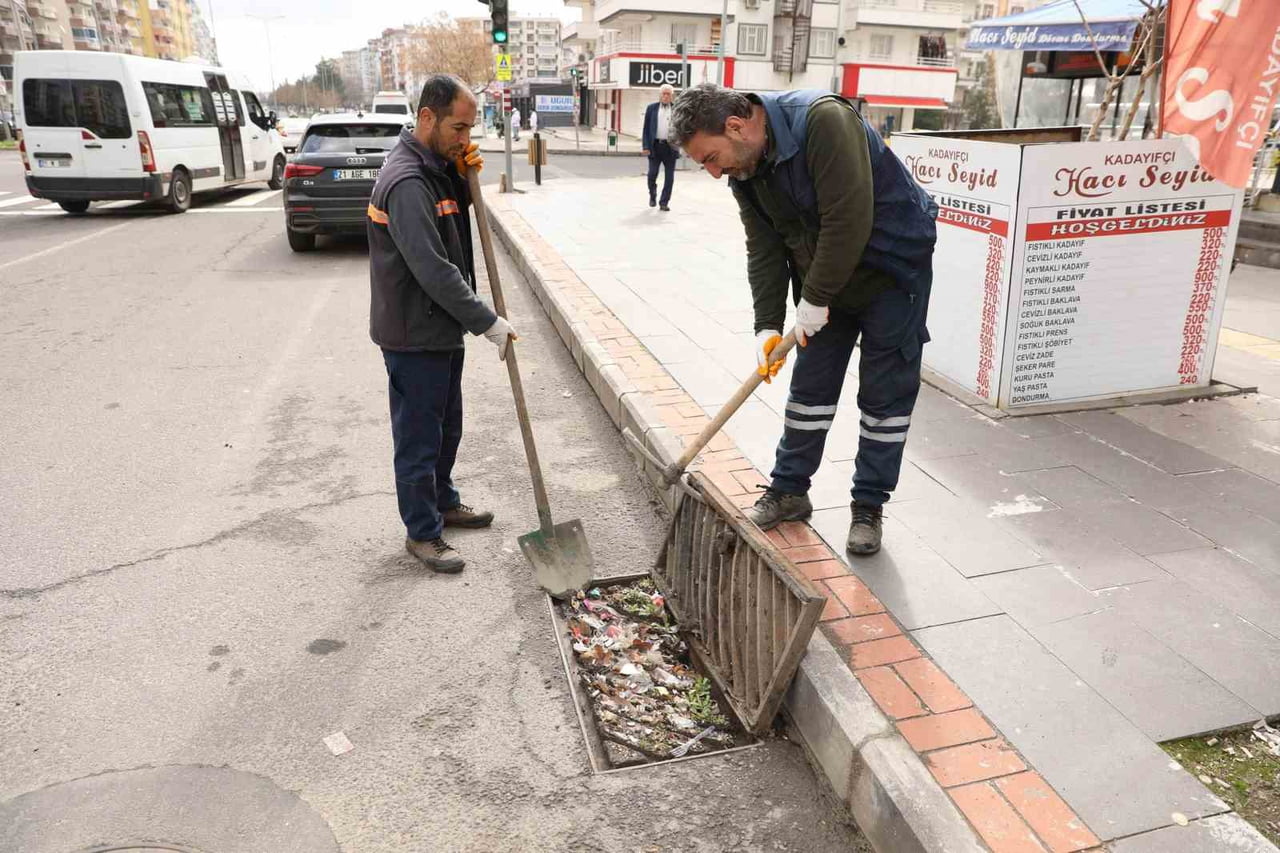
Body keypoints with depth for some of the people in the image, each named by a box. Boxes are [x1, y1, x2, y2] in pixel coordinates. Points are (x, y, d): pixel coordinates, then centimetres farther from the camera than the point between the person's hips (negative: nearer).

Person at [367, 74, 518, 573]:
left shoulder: (435, 166, 8)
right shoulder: (407, 181, -24)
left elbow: (454, 214, 22)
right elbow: (433, 270, -28)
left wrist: (463, 177, 2)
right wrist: (488, 323, -22)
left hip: (441, 327, 10)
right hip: (414, 335, -10)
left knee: (446, 426, 23)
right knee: (419, 437, 4)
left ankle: (443, 503, 41)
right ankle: (422, 532, 19)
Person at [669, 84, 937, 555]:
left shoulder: (823, 120, -28)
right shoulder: (745, 170, -3)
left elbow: (849, 219, -32)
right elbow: (764, 250, -2)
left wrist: (815, 299, -25)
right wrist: (767, 325, -11)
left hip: (892, 272, -7)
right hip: (824, 284, 7)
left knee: (885, 394, 1)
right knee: (810, 387, 9)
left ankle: (868, 508, 13)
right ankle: (788, 491, 22)